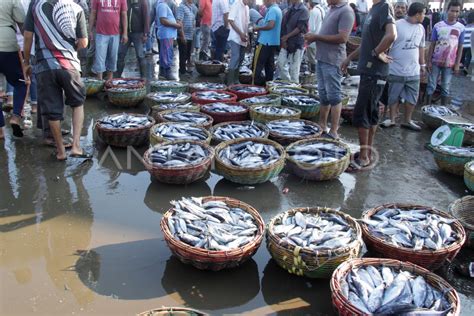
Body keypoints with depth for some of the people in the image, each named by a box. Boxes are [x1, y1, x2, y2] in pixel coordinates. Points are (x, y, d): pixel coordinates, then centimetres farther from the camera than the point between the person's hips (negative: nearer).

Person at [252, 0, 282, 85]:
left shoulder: (272, 10, -15)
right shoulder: (278, 9, 15)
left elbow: (271, 25, -25)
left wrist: (258, 28, -12)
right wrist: (261, 28, 15)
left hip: (266, 41, -10)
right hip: (273, 41, 10)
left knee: (258, 64, -5)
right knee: (269, 64, 11)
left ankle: (255, 84, -4)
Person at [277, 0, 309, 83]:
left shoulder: (303, 10, -10)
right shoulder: (289, 10, 11)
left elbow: (300, 28, -16)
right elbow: (284, 25, 11)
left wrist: (286, 36, -13)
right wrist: (283, 39, -1)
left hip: (296, 43, -7)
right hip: (286, 43, 7)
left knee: (294, 68, -1)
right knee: (281, 63, 7)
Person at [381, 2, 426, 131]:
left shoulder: (420, 28, 9)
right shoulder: (397, 25, -11)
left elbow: (421, 47, 19)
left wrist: (422, 64, 22)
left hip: (413, 71, 5)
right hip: (396, 70, -5)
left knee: (412, 97, 10)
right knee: (394, 96, 7)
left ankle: (407, 121, 24)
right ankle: (392, 119, 22)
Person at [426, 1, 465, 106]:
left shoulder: (461, 28, -2)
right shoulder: (438, 26, -3)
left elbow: (460, 47, 2)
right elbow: (432, 44, 0)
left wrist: (457, 64, -2)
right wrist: (428, 61, -3)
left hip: (450, 63, 0)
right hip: (436, 62, 0)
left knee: (445, 88, 7)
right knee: (431, 85, 4)